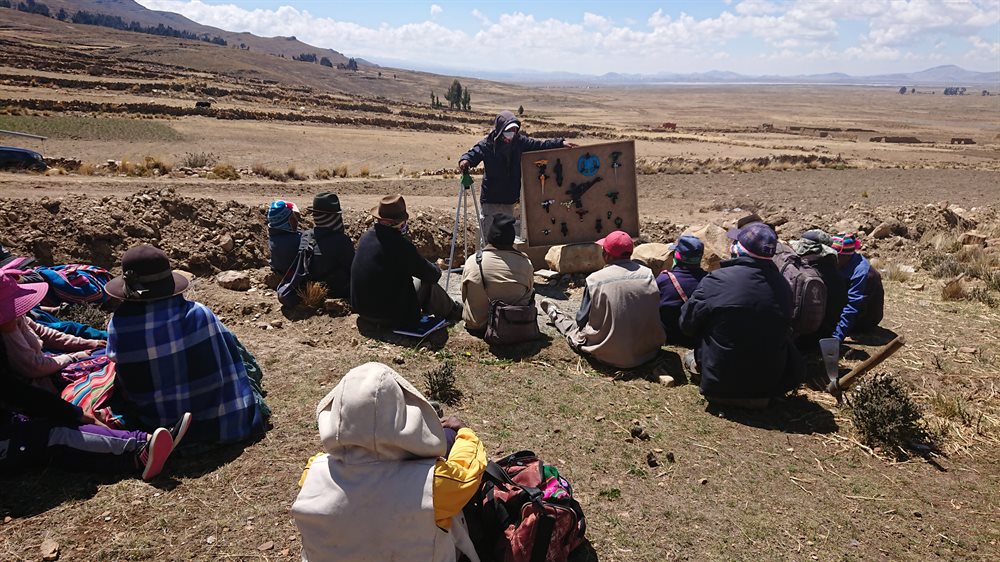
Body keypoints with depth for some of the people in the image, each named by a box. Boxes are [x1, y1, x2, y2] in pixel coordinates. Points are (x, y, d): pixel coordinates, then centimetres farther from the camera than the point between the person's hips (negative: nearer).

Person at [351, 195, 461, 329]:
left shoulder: (366, 237, -1)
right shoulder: (401, 245, -22)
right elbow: (433, 275, -11)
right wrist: (436, 269, 12)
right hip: (392, 317, -7)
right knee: (428, 283, 8)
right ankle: (451, 312, 30)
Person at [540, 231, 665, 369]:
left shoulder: (595, 280, -16)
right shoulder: (648, 275, -7)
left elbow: (581, 320, -5)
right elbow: (654, 314, 5)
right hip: (648, 351, 3)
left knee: (575, 328, 26)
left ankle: (556, 316, 53)